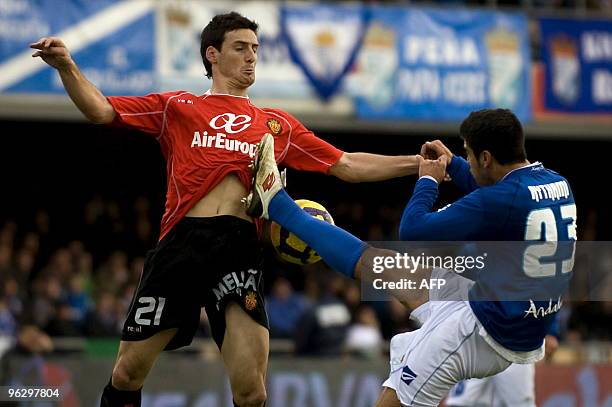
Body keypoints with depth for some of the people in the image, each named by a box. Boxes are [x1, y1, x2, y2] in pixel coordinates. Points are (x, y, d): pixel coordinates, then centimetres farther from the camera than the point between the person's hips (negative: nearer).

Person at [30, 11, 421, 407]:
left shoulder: (278, 125, 22)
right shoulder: (177, 107, 16)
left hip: (240, 250, 1)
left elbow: (347, 166, 22)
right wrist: (67, 67, -9)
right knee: (126, 375, 2)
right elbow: (101, 109, 7)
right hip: (182, 242, -1)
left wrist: (416, 163, 14)